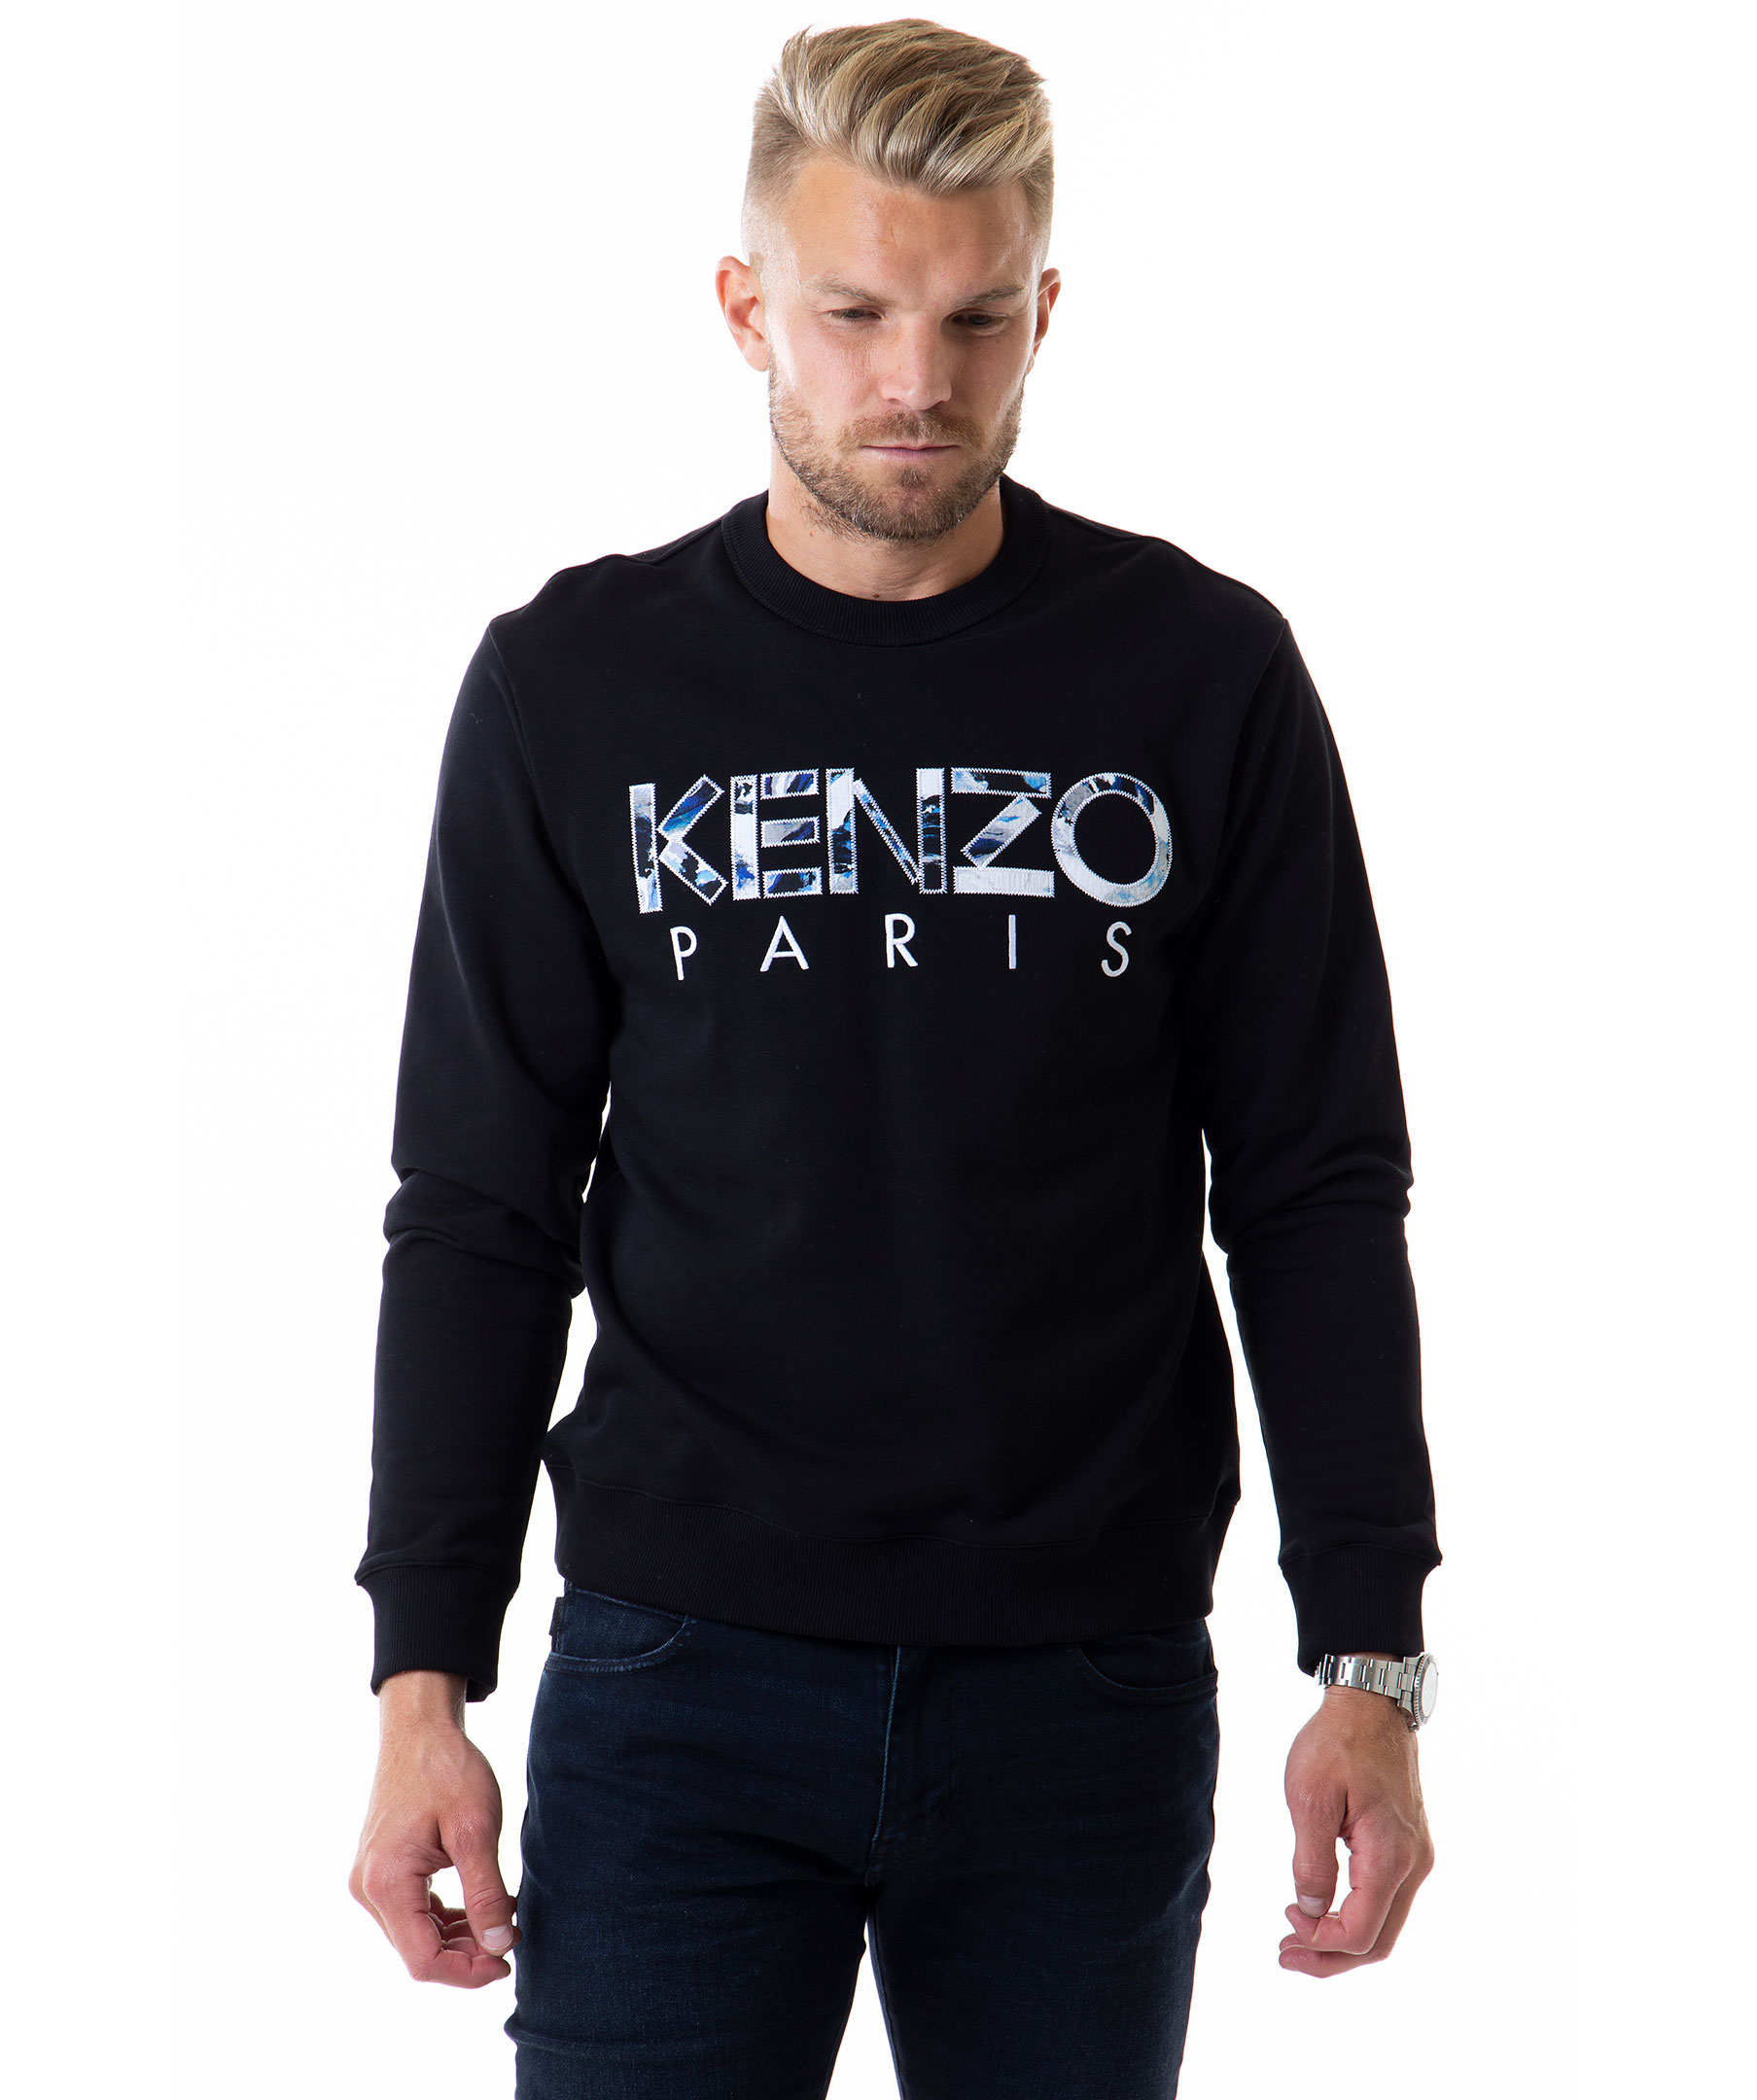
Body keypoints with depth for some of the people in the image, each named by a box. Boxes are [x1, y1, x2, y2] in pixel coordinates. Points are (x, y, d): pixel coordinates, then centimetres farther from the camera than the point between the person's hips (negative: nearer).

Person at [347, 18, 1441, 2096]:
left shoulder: (1202, 675, 2)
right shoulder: (577, 684, 2)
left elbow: (1316, 1190, 4)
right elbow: (479, 1210, 5)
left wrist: (1372, 1661, -3)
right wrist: (423, 1676, -2)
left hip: (1087, 1689, 1)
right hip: (682, 1683, 0)